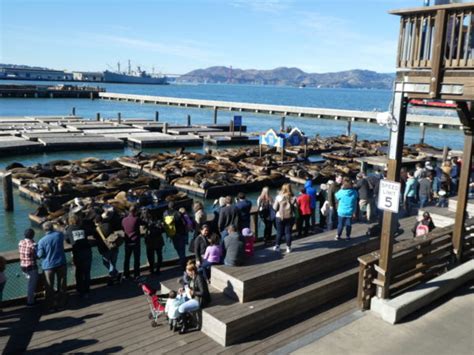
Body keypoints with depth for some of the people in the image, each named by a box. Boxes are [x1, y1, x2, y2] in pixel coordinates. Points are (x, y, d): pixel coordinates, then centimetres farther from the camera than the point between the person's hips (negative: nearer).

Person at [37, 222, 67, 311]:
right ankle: (61, 303, 21)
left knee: (49, 287, 9)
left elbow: (40, 255, -8)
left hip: (48, 266, -2)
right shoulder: (59, 235, -6)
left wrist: (36, 249, 10)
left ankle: (50, 305, 15)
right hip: (61, 263, 2)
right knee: (62, 285, 13)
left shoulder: (42, 241, -13)